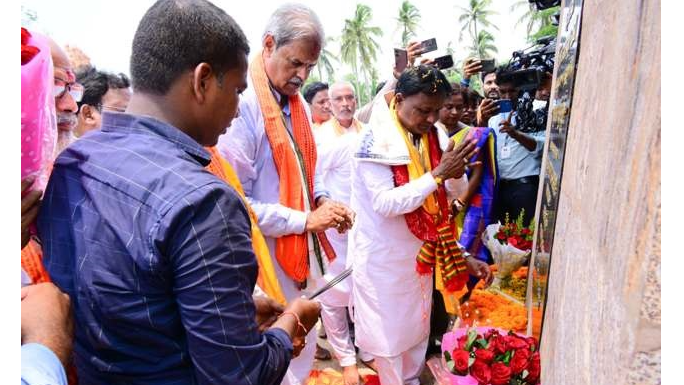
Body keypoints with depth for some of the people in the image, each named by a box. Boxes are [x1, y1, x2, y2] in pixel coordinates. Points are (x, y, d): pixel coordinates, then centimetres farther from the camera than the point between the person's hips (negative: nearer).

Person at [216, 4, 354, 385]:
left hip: (304, 254, 8)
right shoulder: (243, 106, -19)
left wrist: (322, 201, -2)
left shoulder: (299, 104, 7)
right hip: (268, 261, -8)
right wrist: (305, 221, -18)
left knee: (303, 351, 24)